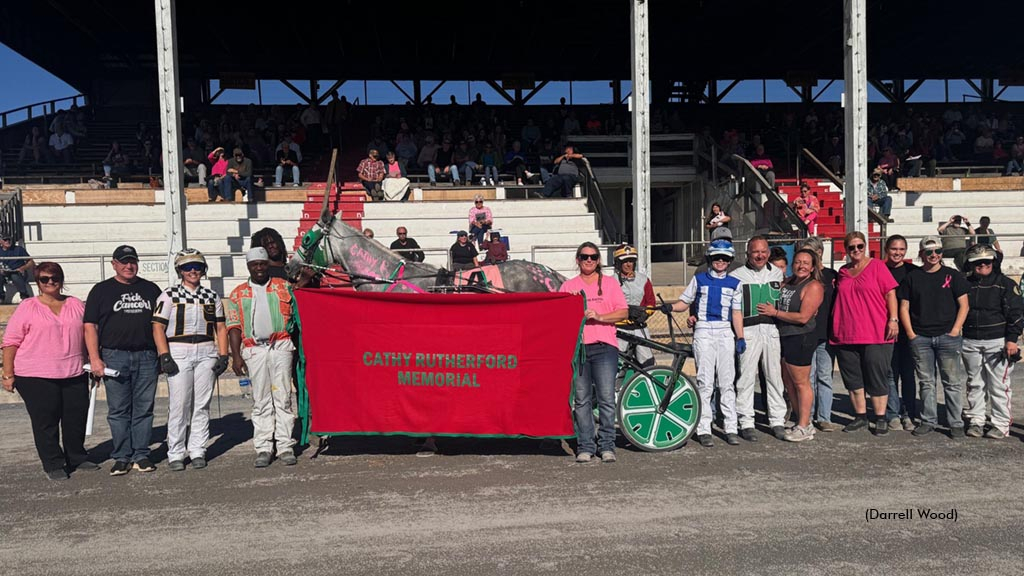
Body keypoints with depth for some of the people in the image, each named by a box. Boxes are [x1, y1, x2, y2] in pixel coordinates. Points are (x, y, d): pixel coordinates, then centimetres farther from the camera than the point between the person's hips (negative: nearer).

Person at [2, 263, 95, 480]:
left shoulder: (76, 305, 11)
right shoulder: (28, 307, 0)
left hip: (75, 374, 3)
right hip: (36, 377, -3)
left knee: (77, 418, 8)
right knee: (45, 421, 1)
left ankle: (77, 458, 25)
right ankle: (53, 465, 12)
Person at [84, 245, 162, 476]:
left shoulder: (150, 289, 14)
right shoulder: (101, 290, 7)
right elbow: (90, 326, 2)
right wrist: (94, 359, -7)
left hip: (146, 357, 2)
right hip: (114, 357, -2)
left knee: (144, 409, 3)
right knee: (118, 410, 1)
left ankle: (141, 456, 11)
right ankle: (122, 457, 9)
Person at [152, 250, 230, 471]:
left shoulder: (212, 296, 13)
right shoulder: (169, 295, 4)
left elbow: (221, 328, 13)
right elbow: (158, 328, -2)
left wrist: (223, 356, 3)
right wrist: (164, 356, -12)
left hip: (206, 353, 3)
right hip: (178, 353, -3)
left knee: (202, 405, 4)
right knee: (178, 405, -4)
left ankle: (198, 451, 11)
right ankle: (175, 454, 5)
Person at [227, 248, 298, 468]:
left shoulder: (283, 286, 12)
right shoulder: (238, 293, 14)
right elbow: (234, 326, 9)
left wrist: (296, 346, 2)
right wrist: (236, 355, -1)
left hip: (281, 346, -1)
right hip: (254, 349, 1)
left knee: (283, 398, -2)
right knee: (260, 401, 3)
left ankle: (286, 447, 2)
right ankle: (263, 449, 8)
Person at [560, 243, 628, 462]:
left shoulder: (610, 284, 11)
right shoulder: (568, 286, 14)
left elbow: (623, 312, 3)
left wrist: (600, 316, -11)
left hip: (604, 347, -1)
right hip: (577, 347, 1)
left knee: (606, 398, -5)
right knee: (581, 400, 2)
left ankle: (607, 446, 5)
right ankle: (585, 446, 9)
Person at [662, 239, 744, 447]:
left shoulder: (735, 284, 11)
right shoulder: (699, 280, 9)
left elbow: (737, 313, 9)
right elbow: (684, 302, 8)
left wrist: (740, 337, 1)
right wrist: (670, 307, -12)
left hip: (725, 333, 1)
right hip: (703, 332, -1)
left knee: (726, 382, 4)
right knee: (705, 382, -2)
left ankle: (731, 428, 11)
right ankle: (703, 430, 2)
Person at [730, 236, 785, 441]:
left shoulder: (778, 274, 15)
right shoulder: (736, 276, 4)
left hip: (772, 330, 3)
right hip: (748, 331, -3)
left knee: (775, 376, 6)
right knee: (746, 377, -3)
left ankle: (778, 421, 16)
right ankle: (746, 423, 5)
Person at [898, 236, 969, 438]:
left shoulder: (953, 275, 6)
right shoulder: (912, 277, 8)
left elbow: (963, 305, 3)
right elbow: (904, 307, 8)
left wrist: (955, 331, -6)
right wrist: (910, 334, -1)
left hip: (947, 337, -1)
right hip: (920, 338, 1)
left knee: (952, 382, 0)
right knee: (926, 383, 8)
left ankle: (956, 423, 8)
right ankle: (928, 421, 16)